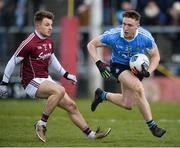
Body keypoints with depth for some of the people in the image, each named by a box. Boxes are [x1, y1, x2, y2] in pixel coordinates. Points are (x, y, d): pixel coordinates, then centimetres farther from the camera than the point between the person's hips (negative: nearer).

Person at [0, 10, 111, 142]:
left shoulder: (49, 42, 9)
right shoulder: (29, 43, -16)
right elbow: (13, 62, -9)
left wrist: (65, 74, 24)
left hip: (46, 80, 8)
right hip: (32, 82, -8)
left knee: (71, 105, 4)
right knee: (59, 90, -33)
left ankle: (91, 134, 12)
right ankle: (42, 124, -24)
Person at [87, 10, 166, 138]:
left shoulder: (145, 37, -23)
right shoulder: (113, 35, -26)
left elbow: (155, 56, -7)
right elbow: (91, 45, -12)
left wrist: (148, 72, -24)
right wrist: (99, 63, -25)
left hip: (137, 67, 3)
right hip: (119, 65, -3)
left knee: (127, 104, 4)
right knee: (139, 89, -29)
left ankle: (102, 95, 32)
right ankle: (152, 126, -20)